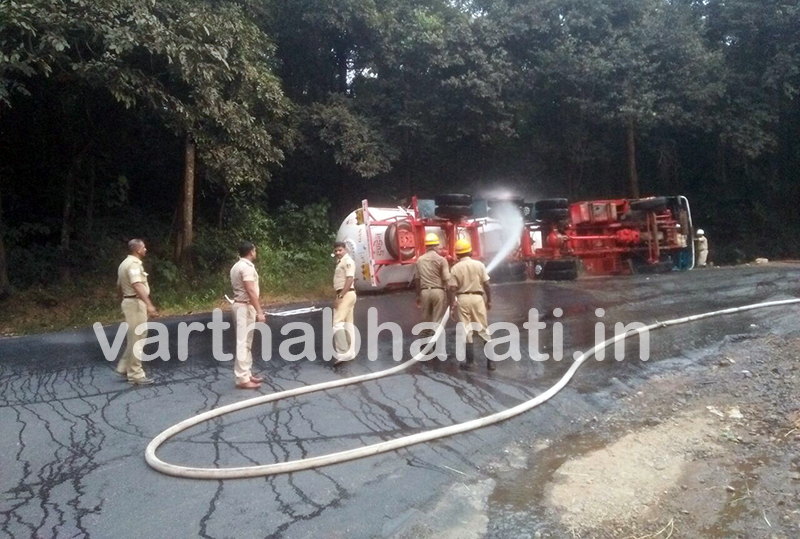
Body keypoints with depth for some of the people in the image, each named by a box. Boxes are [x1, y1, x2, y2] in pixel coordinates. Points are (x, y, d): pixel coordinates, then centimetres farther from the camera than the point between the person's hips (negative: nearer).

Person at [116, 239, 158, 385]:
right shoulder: (133, 264, -18)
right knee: (137, 340, -4)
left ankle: (123, 368, 23)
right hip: (136, 304, -11)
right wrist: (149, 305, -43)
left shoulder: (125, 263, 16)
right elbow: (138, 286, -33)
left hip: (130, 302, 11)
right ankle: (135, 375, 2)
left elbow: (119, 285, 25)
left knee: (135, 339, 18)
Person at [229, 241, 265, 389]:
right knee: (243, 343, -9)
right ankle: (242, 379, -7)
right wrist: (259, 312, -24)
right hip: (244, 307, -11)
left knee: (245, 343, 15)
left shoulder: (237, 266, 16)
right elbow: (251, 291, -23)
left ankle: (246, 374, 21)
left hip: (241, 305, 11)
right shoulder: (247, 267, -16)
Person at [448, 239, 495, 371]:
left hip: (463, 299, -1)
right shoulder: (479, 264, -2)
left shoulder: (455, 268, -6)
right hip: (477, 297, 1)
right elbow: (486, 284, -1)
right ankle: (490, 360, 10)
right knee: (483, 329, 9)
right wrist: (489, 300, 9)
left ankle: (470, 362, 8)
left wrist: (453, 303, 1)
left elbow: (453, 288, -9)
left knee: (466, 331, 6)